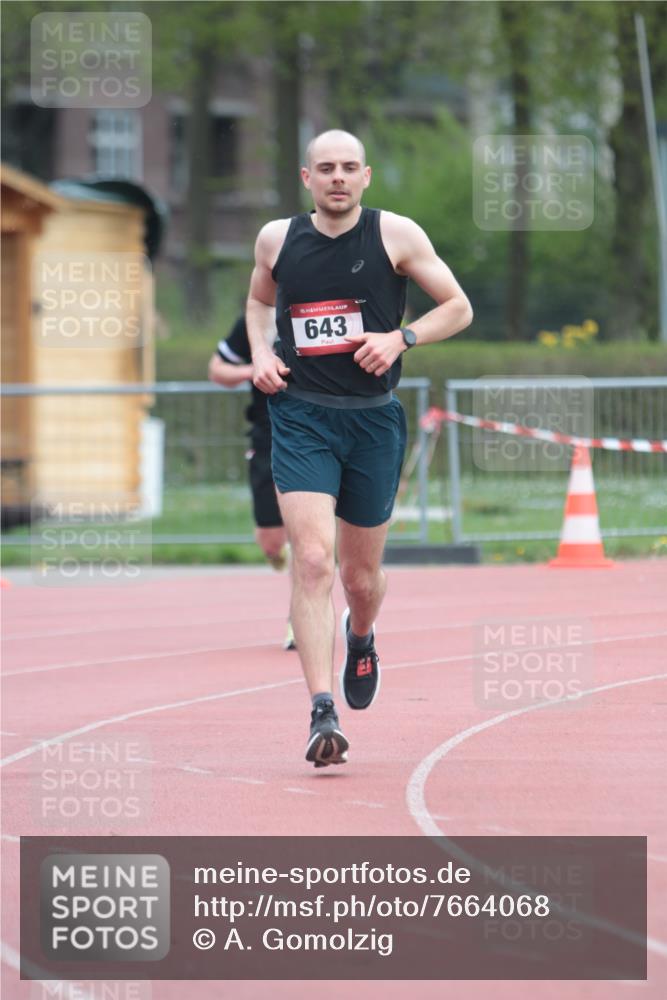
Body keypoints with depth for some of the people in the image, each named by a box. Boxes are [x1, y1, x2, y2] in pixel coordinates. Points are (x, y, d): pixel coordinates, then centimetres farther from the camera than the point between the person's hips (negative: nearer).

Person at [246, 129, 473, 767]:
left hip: (373, 420, 0)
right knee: (312, 560, -18)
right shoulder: (277, 238, 4)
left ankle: (361, 638, 49)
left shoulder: (395, 234, -2)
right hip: (300, 415, 0)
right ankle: (322, 714, -21)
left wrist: (400, 338, -13)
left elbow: (458, 308, 4)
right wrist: (260, 351, 5)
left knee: (362, 574, 12)